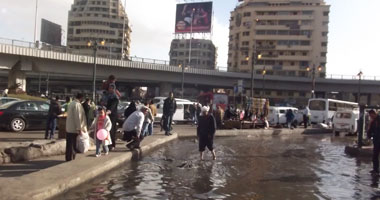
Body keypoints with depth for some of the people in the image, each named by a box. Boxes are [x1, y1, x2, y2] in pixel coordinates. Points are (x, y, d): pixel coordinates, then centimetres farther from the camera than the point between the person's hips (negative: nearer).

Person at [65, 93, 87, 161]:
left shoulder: (71, 103, 14)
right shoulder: (77, 104, -16)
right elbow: (78, 117, -20)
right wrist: (79, 129, -18)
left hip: (68, 128, 9)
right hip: (74, 129, -9)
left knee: (69, 144, 14)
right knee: (73, 145, -1)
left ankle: (68, 158, 22)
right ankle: (71, 159, 4)